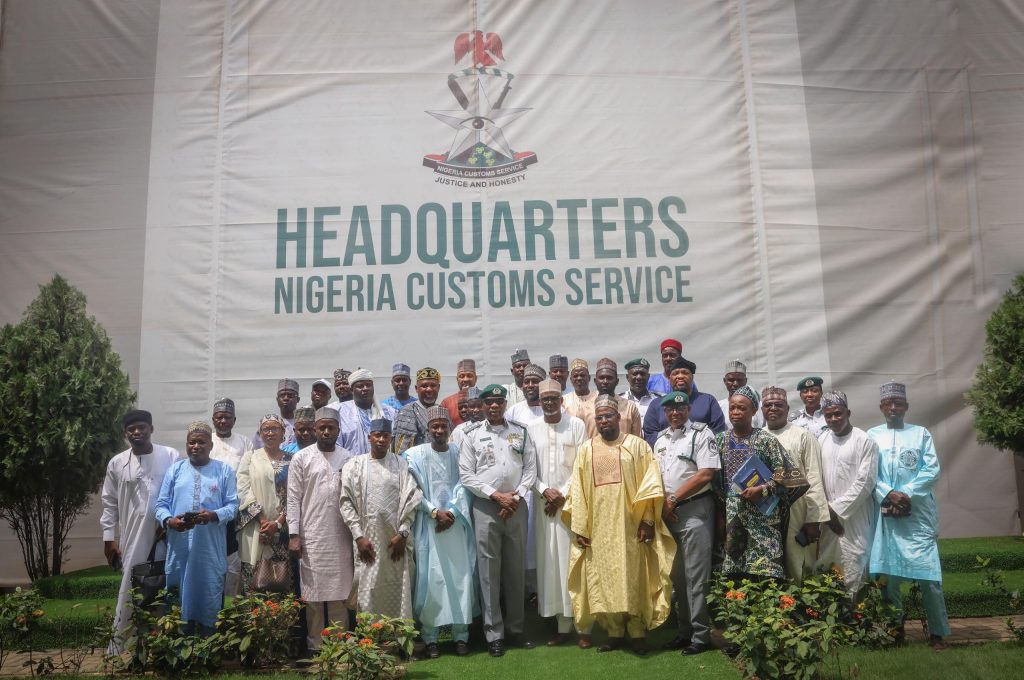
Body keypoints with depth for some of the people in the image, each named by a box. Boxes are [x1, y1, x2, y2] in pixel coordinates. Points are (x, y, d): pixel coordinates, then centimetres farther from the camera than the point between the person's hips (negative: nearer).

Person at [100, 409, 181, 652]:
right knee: (129, 589, 4)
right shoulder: (117, 463, 5)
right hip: (132, 537, 1)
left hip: (165, 536, 0)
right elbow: (110, 503, 7)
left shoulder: (172, 456, 0)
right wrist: (109, 538, 4)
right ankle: (117, 642, 16)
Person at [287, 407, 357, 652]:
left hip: (341, 537, 2)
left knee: (339, 593, 4)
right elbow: (293, 499, -1)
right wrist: (293, 535, -7)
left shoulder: (348, 459, 8)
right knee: (313, 593, 2)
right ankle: (314, 645, 12)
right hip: (311, 537, -2)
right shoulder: (301, 458, 2)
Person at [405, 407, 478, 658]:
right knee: (431, 579, -2)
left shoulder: (460, 452, 5)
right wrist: (435, 512, -10)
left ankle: (461, 635, 10)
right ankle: (430, 637, 7)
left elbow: (464, 486, 1)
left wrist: (452, 512, -10)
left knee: (461, 577, 2)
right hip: (428, 524, -2)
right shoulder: (415, 454, -1)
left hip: (457, 523, 2)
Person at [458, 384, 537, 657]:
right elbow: (466, 474, -2)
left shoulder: (520, 432, 9)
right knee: (489, 570, -1)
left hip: (516, 505, 2)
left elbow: (530, 468, 6)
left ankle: (515, 629, 19)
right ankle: (494, 634, 7)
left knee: (516, 568, 8)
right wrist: (496, 495, -9)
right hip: (485, 506, -2)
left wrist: (516, 496, -7)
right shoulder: (473, 434, 3)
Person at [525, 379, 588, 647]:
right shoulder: (531, 429, 6)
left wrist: (563, 494, -8)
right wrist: (545, 491, -9)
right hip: (544, 503, 2)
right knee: (550, 562, 2)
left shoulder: (576, 425, 0)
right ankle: (562, 625, 10)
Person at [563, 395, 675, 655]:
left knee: (634, 577, 1)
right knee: (603, 579, 5)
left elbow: (650, 483, -3)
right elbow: (578, 490, 6)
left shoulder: (636, 445, 1)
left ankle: (638, 631, 14)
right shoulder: (586, 449, 7)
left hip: (630, 525, -2)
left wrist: (648, 520, -10)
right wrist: (579, 528, 1)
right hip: (598, 527, 2)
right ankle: (614, 632, 16)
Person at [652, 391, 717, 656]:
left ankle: (701, 636, 6)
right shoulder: (661, 439, 14)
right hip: (668, 512, 7)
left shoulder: (701, 434, -6)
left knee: (696, 575, -3)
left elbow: (706, 474, -14)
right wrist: (663, 504, 1)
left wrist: (673, 499, -11)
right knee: (676, 575, 11)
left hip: (694, 509, -6)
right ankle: (684, 631, 21)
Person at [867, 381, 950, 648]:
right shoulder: (872, 436, 10)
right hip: (885, 512, 1)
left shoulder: (921, 433, 9)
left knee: (928, 572, -4)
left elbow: (932, 470, 0)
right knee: (887, 572, 2)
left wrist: (907, 494, -11)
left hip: (918, 512, -1)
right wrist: (888, 494, -14)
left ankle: (937, 632, 6)